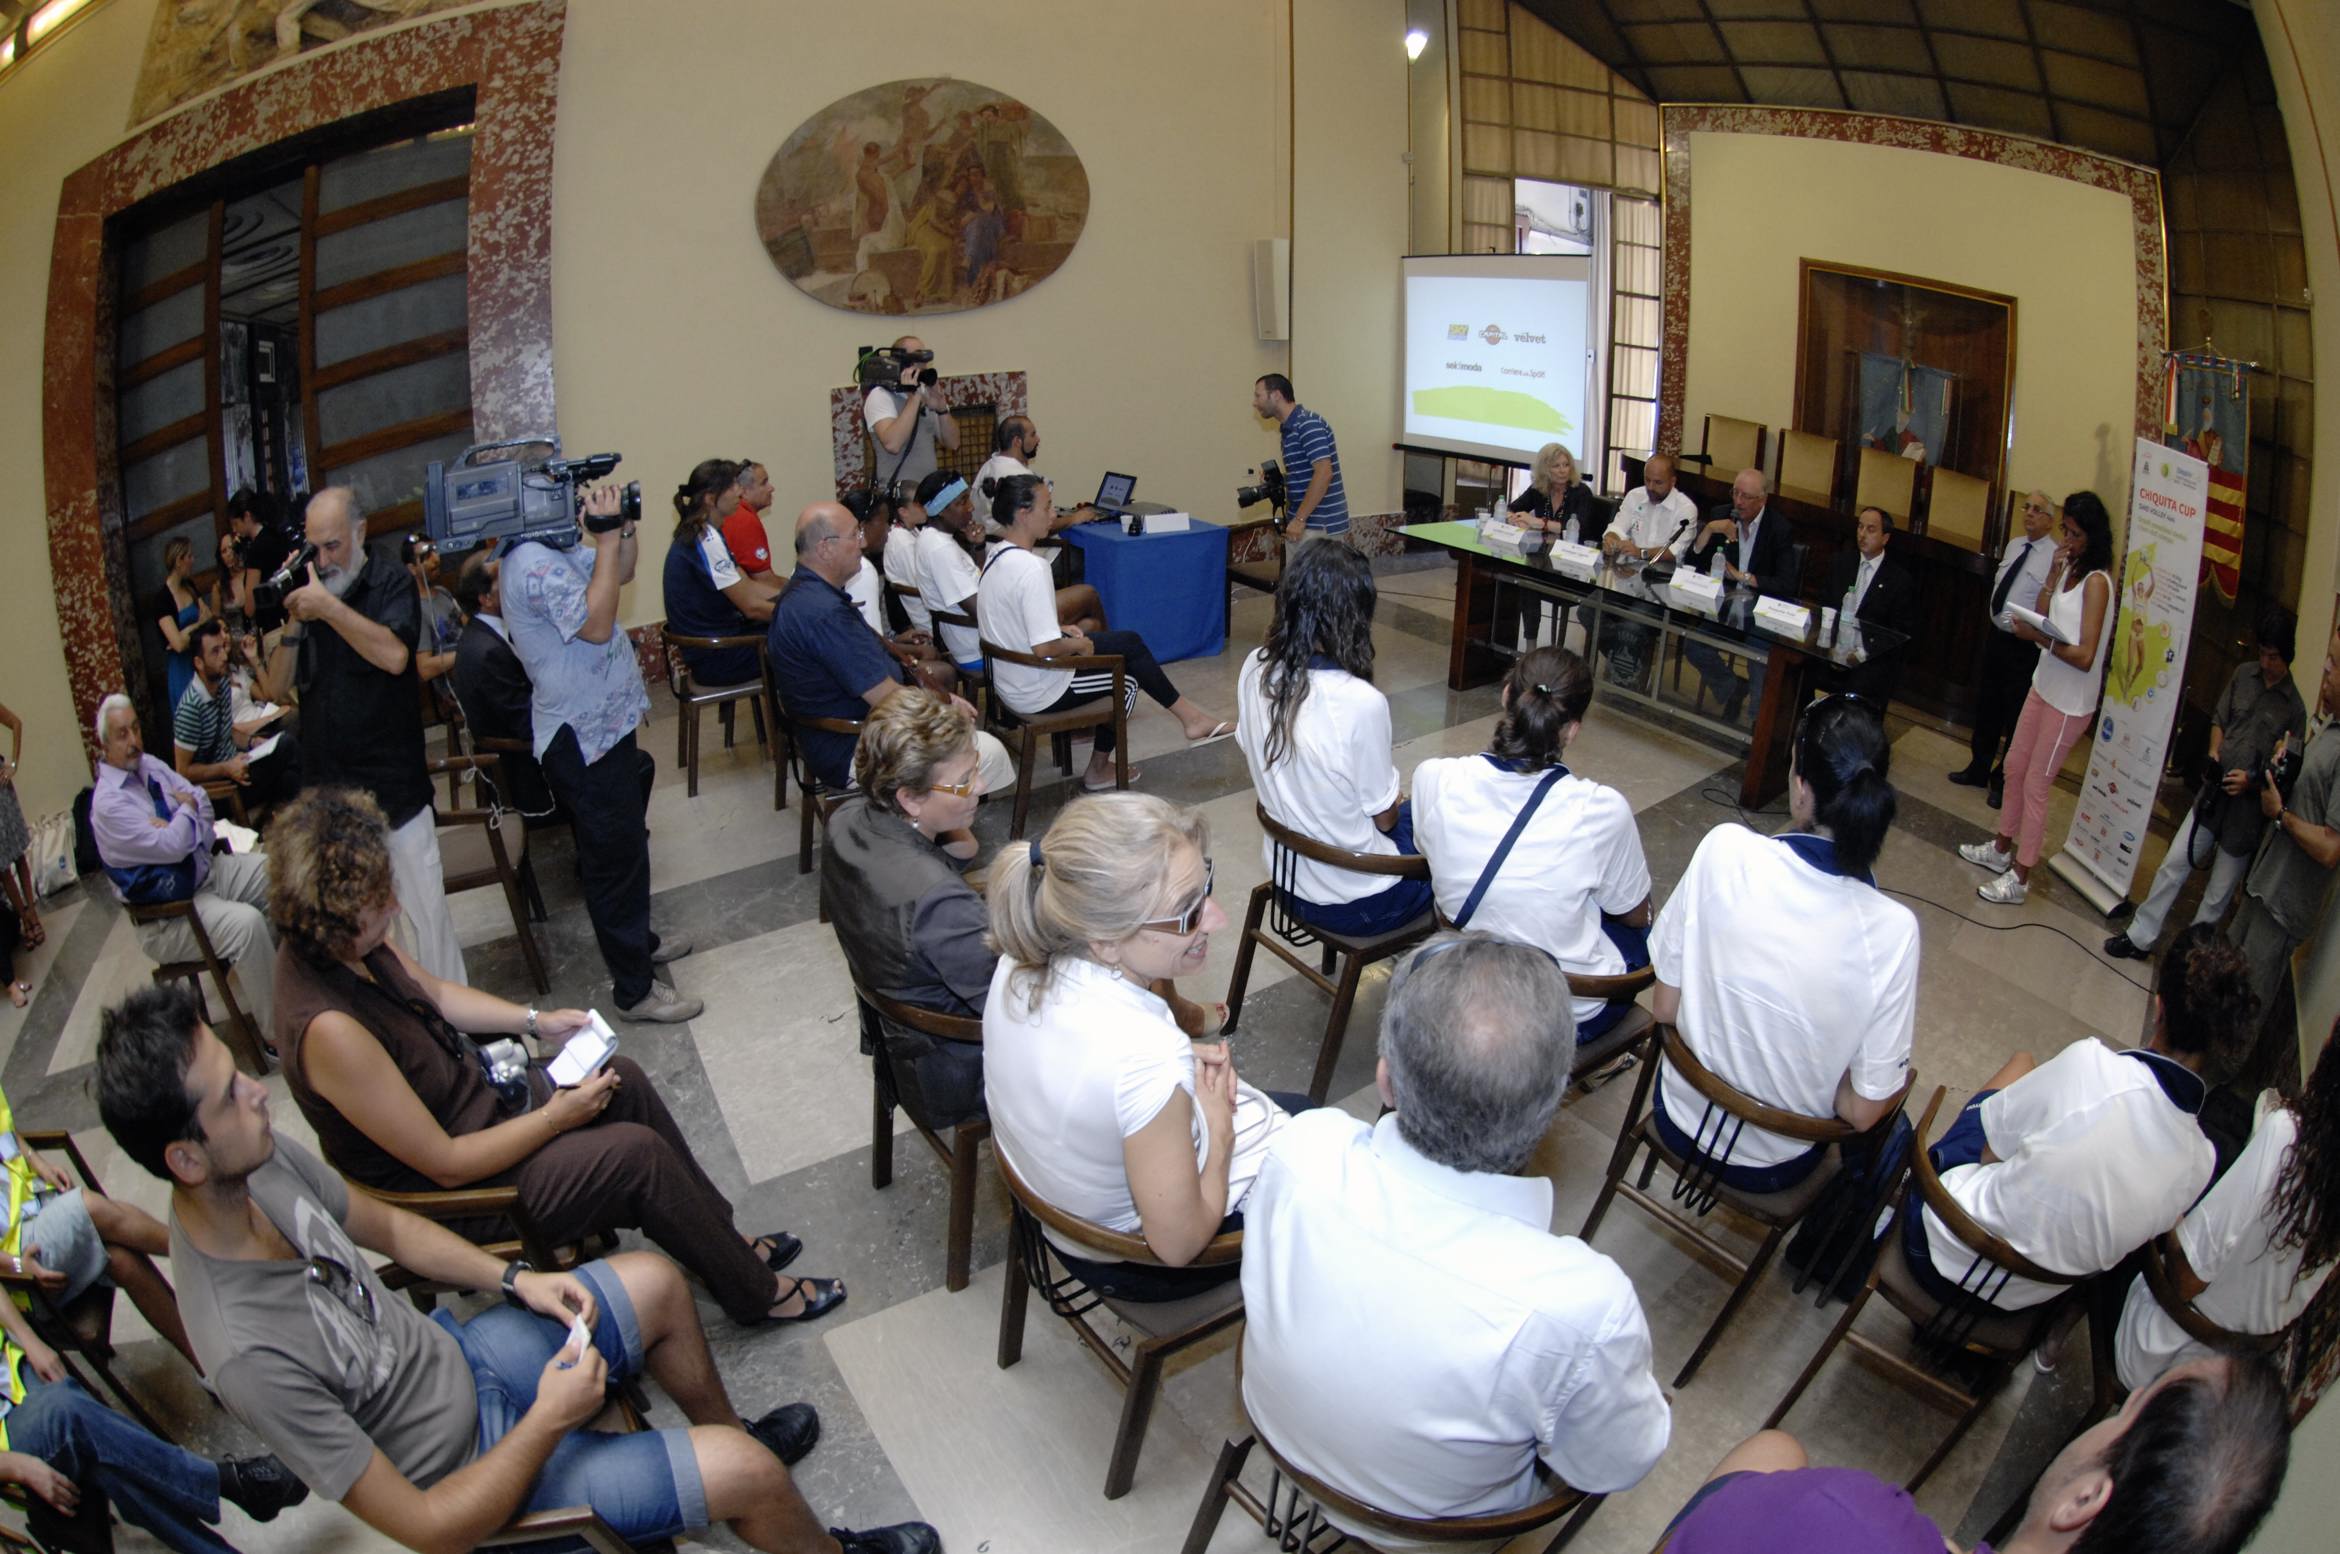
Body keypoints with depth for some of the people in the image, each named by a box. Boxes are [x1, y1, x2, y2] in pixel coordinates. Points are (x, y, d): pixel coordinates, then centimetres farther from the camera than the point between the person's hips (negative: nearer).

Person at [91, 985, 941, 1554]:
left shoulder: (261, 1163, -15)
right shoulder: (248, 1354, -37)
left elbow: (386, 1225, 7)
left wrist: (515, 1278, -2)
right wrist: (550, 1419, -22)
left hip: (457, 1360, 8)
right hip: (473, 1470, -7)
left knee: (654, 1281, 13)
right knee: (745, 1471, -11)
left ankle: (727, 1432, 38)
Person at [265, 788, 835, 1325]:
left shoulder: (340, 946, -10)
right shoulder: (330, 1030, -36)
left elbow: (433, 992, 13)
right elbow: (447, 1165, -28)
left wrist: (537, 1019, 4)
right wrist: (557, 1117, -19)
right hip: (454, 1195, -9)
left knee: (624, 1080, 10)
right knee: (638, 1153, -14)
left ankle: (723, 1239, 25)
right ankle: (756, 1294, 8)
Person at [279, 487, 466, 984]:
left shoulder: (393, 585, -2)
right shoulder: (306, 591, 10)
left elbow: (394, 655, -21)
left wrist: (328, 607, -21)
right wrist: (292, 622, -6)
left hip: (393, 791, -4)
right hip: (325, 790, 4)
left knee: (422, 911, 0)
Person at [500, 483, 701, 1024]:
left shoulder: (557, 550, 8)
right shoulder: (533, 564, -23)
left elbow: (620, 574, 19)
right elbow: (595, 623, -31)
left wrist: (622, 529, 0)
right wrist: (606, 538, -26)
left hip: (601, 724, 11)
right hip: (583, 738, -11)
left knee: (626, 843, 25)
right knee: (616, 857, -2)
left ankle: (636, 940, 44)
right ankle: (633, 989, 8)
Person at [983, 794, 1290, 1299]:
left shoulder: (1023, 959, -21)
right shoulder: (1146, 1061, -43)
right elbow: (1179, 1244, -27)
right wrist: (1220, 1132, -13)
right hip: (1135, 1261, -6)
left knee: (1298, 1109, 26)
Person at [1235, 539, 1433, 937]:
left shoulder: (1255, 670, -11)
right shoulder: (1361, 703, -30)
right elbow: (1383, 817, -16)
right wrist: (1396, 803, 9)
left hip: (1285, 877, 6)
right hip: (1353, 904, -6)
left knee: (1412, 814, 28)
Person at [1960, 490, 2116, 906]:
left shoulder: (2096, 582, -19)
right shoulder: (2069, 570, 4)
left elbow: (2085, 656, -23)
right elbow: (2041, 619, 0)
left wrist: (2040, 637, -24)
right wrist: (2052, 576, -7)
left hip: (2070, 703, -8)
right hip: (2044, 687, 8)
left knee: (2035, 784, -1)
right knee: (2015, 767, 19)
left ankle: (2019, 877, 8)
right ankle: (2001, 849, 36)